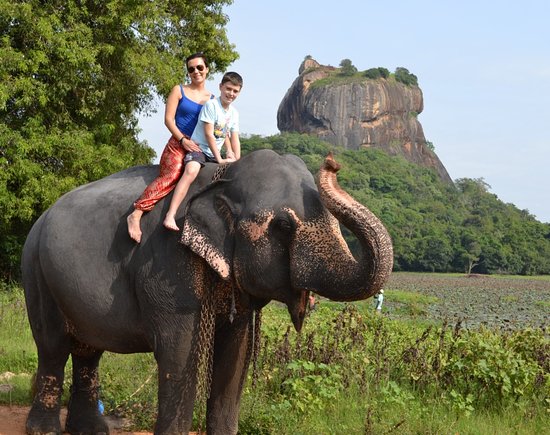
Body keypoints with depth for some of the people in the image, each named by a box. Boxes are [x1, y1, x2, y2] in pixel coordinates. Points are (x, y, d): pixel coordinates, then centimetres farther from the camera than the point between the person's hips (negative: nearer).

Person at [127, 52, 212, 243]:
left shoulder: (212, 99, 19)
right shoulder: (179, 91, 9)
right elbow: (168, 119, 0)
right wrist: (183, 140, -13)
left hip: (199, 149, 5)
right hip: (178, 144, -5)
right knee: (170, 176, -27)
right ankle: (136, 214, -35)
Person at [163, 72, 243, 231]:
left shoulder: (234, 113, 9)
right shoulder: (211, 105, -13)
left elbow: (234, 138, 11)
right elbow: (209, 134, -16)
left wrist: (237, 161, -2)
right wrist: (219, 160, -17)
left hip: (215, 153, 8)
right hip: (198, 148, -8)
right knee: (191, 170, -35)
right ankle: (171, 215, -46)